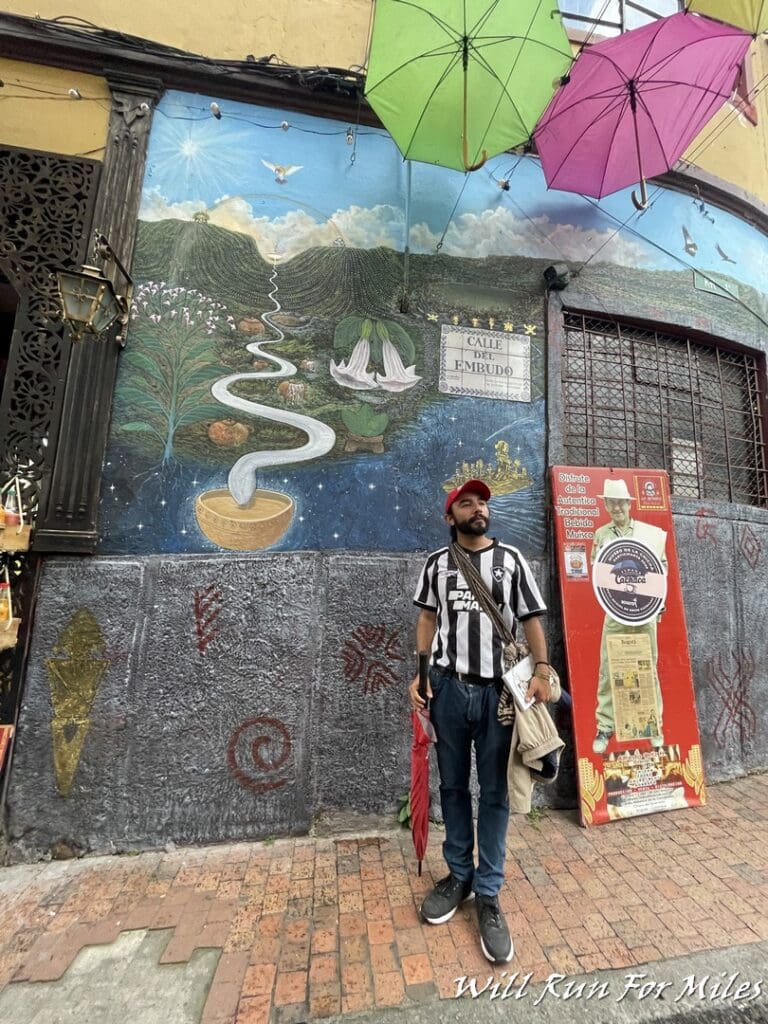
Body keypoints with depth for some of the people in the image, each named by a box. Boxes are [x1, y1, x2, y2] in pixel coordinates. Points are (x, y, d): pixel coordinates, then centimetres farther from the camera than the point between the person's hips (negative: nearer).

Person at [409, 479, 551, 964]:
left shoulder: (511, 559, 2)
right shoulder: (437, 562, 4)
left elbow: (532, 619, 3)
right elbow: (428, 618, 8)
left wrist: (542, 669, -9)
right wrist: (419, 673, 2)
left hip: (498, 688, -1)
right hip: (448, 687, 2)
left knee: (494, 792, 10)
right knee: (453, 786, 17)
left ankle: (488, 894, 29)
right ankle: (459, 875, 37)